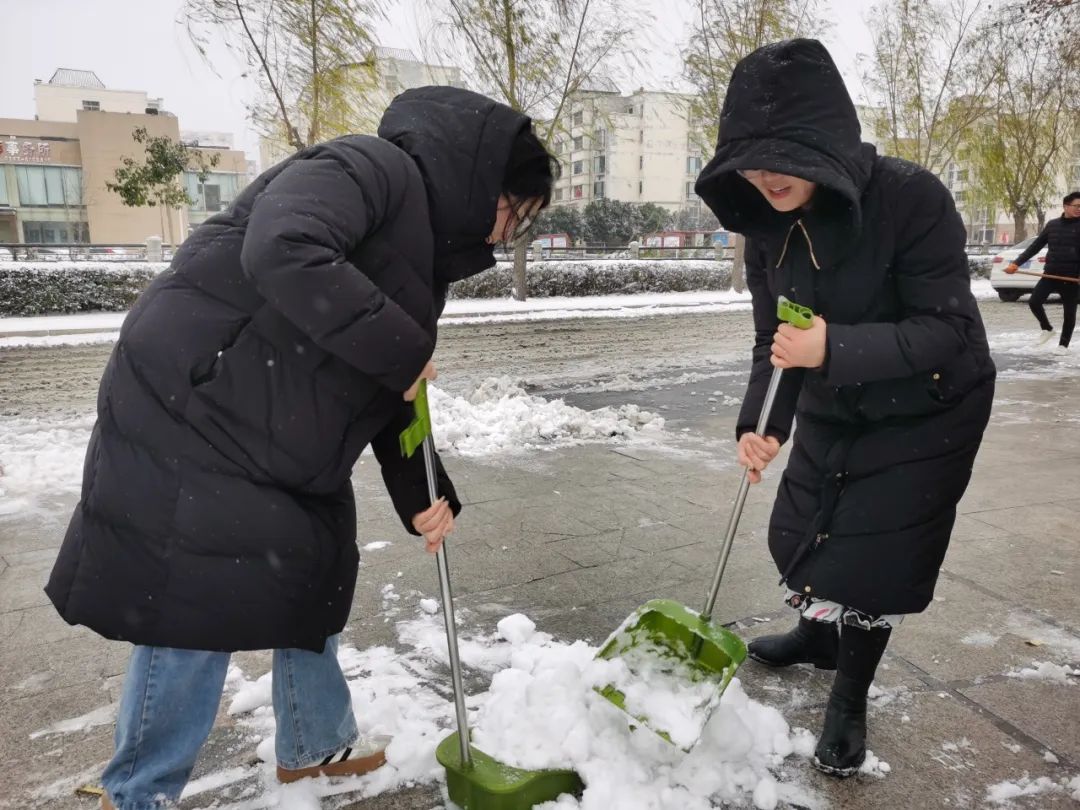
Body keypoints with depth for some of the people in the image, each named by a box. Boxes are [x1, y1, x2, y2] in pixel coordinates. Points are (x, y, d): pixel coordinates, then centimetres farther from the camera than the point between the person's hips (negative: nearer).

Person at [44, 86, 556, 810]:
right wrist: (403, 350, -27)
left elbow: (392, 396, 12)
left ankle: (317, 744, 36)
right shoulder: (372, 167, -15)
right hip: (189, 418, -10)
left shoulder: (428, 250, 12)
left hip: (290, 447, 10)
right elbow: (284, 253, -35)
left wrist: (425, 496, 3)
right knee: (194, 613, -2)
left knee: (313, 581, 16)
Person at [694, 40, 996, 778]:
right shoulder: (767, 225, -12)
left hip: (929, 411, -5)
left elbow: (949, 329, -28)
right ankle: (820, 633, 46)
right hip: (833, 409, 6)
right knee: (800, 532, 14)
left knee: (873, 550, -3)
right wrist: (760, 423, -22)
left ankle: (850, 699, 22)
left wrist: (833, 348, -42)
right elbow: (774, 339, -7)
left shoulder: (912, 197, -28)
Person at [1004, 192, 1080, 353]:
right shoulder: (1052, 225, 7)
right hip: (1051, 274, 3)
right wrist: (1016, 263, 1)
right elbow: (1035, 246, 10)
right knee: (1034, 301, -8)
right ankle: (1047, 329, 18)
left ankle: (1063, 344, 18)